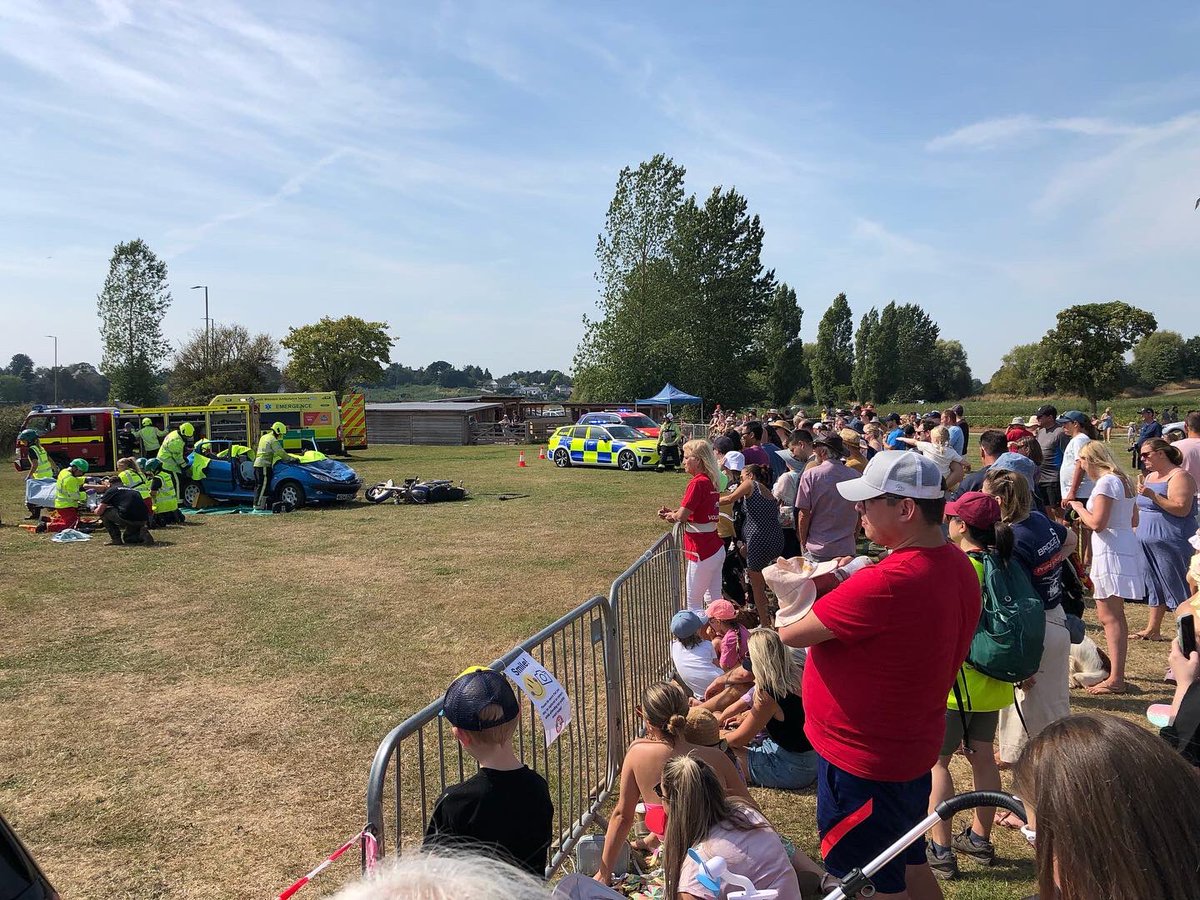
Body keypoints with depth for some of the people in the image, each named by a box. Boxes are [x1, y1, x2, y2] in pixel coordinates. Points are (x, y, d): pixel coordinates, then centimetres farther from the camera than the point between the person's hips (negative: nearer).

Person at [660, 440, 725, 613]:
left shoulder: (697, 483, -17)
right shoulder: (711, 482, 10)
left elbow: (682, 515, -20)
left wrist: (671, 515, 2)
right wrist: (673, 513, 3)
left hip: (702, 552, -9)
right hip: (716, 548, 9)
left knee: (694, 601, 1)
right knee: (714, 599, 14)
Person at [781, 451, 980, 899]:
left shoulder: (886, 583, -32)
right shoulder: (957, 565, -1)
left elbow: (791, 633, -24)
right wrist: (845, 589, -5)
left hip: (861, 761, -9)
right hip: (913, 748, 9)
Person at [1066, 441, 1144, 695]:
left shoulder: (1106, 482, -15)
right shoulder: (1124, 481, 14)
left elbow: (1097, 523, -21)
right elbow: (1134, 521, 19)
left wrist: (1079, 508, -4)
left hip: (1111, 551, -10)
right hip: (1126, 546, 10)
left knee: (1110, 616, -8)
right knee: (1113, 614, 17)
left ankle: (1116, 679, -7)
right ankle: (1117, 670, 26)